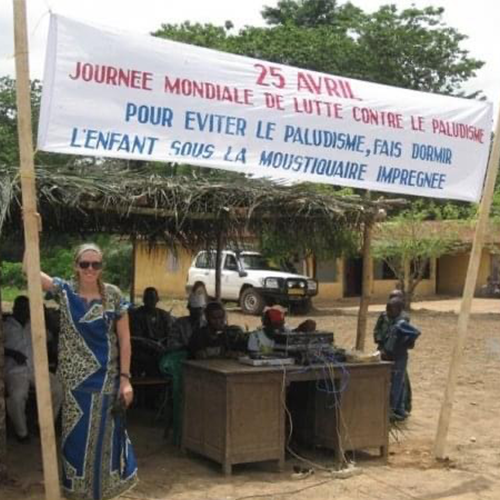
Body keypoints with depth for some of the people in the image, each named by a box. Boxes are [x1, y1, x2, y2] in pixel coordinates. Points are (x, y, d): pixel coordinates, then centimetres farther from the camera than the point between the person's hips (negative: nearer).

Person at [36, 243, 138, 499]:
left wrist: (125, 378, -8)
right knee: (77, 433, 8)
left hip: (107, 376, -1)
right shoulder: (65, 291, -2)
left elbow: (124, 339, -3)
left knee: (104, 432, 8)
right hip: (75, 377, 1)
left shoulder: (113, 295, -4)